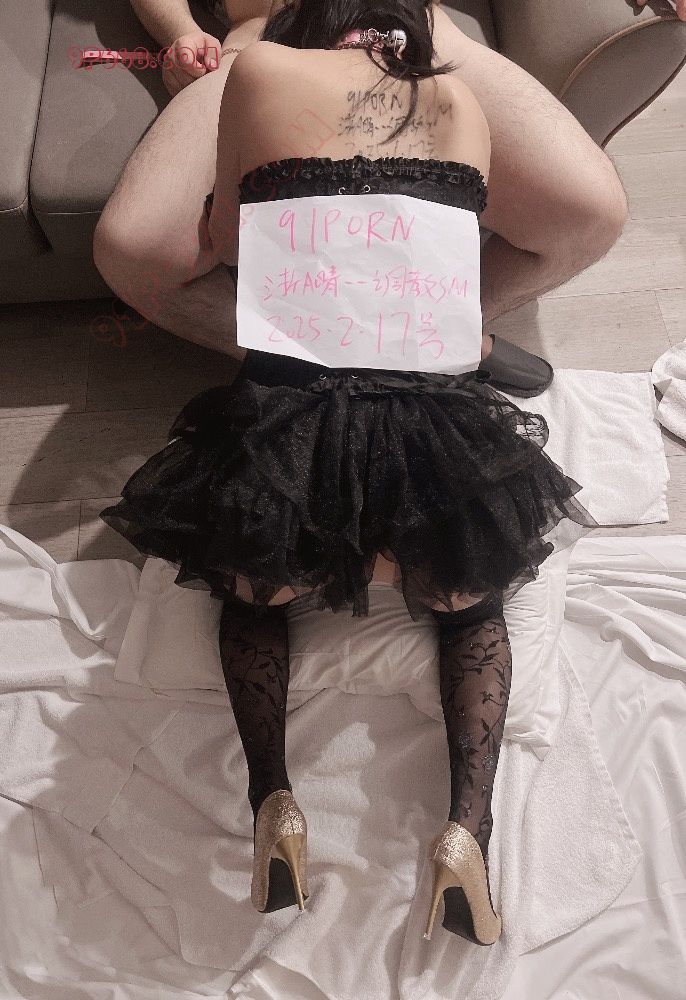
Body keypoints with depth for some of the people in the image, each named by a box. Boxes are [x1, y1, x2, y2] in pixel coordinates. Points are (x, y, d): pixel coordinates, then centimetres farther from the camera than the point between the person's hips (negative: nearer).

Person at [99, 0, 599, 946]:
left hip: (286, 419, -1)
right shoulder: (460, 99, 14)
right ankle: (468, 825, 7)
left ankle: (273, 802, 8)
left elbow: (225, 244, 16)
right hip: (439, 416, 2)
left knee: (251, 593, 29)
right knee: (475, 606, 29)